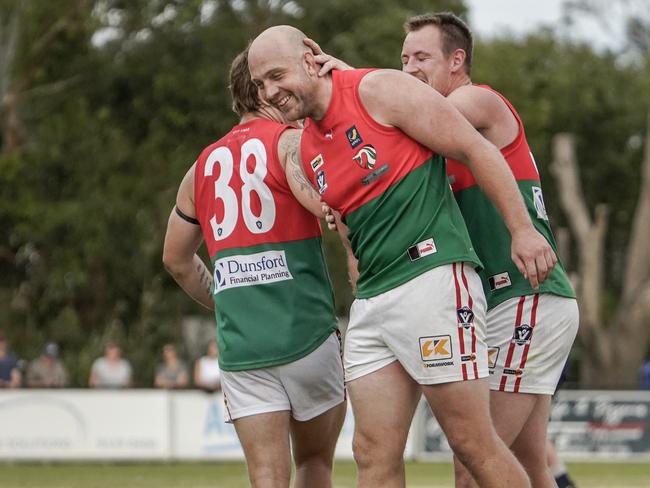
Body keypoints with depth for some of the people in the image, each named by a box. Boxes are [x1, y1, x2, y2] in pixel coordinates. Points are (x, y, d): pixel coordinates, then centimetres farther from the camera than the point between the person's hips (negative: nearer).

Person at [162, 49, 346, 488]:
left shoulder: (204, 165, 18)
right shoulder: (292, 142, -1)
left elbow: (176, 259, 28)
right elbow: (324, 202, -23)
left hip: (240, 347, 3)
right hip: (307, 333, -3)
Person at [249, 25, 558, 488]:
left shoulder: (379, 89, -6)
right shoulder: (306, 147, 16)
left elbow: (476, 149, -7)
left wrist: (523, 230, -11)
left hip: (433, 278, -8)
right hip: (371, 301, 8)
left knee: (473, 442, -8)